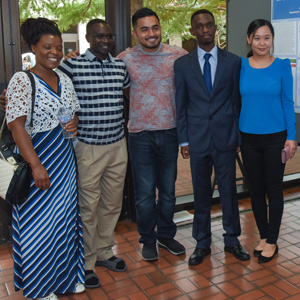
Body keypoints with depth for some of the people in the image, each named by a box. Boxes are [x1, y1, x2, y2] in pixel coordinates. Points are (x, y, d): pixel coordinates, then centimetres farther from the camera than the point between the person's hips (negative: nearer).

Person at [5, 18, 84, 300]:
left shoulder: (64, 80, 9)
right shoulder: (22, 80, -11)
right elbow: (17, 125, -17)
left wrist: (75, 122, -4)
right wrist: (36, 165, -23)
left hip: (64, 160, 6)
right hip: (37, 160, -6)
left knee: (65, 216, 14)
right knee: (38, 222, 5)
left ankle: (66, 274, 33)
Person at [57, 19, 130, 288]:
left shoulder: (120, 66, 7)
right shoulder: (72, 65, -7)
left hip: (118, 145, 5)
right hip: (89, 147, -5)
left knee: (112, 204, 15)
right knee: (88, 207, 3)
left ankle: (104, 252, 34)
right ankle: (86, 262, 21)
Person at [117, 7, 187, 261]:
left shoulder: (178, 55, 0)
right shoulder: (125, 59, -2)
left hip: (170, 132, 2)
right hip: (140, 135, -1)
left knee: (168, 190, 14)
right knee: (144, 193, 8)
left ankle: (166, 235, 33)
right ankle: (148, 239, 27)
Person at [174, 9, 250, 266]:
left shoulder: (233, 61, 3)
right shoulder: (182, 64, 3)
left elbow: (237, 101, 5)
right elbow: (180, 105, 4)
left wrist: (238, 136, 2)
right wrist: (183, 140, 1)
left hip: (225, 137, 0)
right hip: (197, 138, 0)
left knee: (229, 189, 8)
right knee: (201, 192, 9)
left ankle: (232, 239, 27)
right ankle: (202, 243, 24)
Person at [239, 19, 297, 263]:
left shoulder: (282, 66, -3)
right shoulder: (240, 66, 1)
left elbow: (287, 102, 0)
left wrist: (291, 136, -5)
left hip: (275, 137, -2)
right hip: (249, 137, 2)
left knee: (274, 189, 6)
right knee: (256, 190, 11)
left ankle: (272, 241, 20)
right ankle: (263, 236, 27)